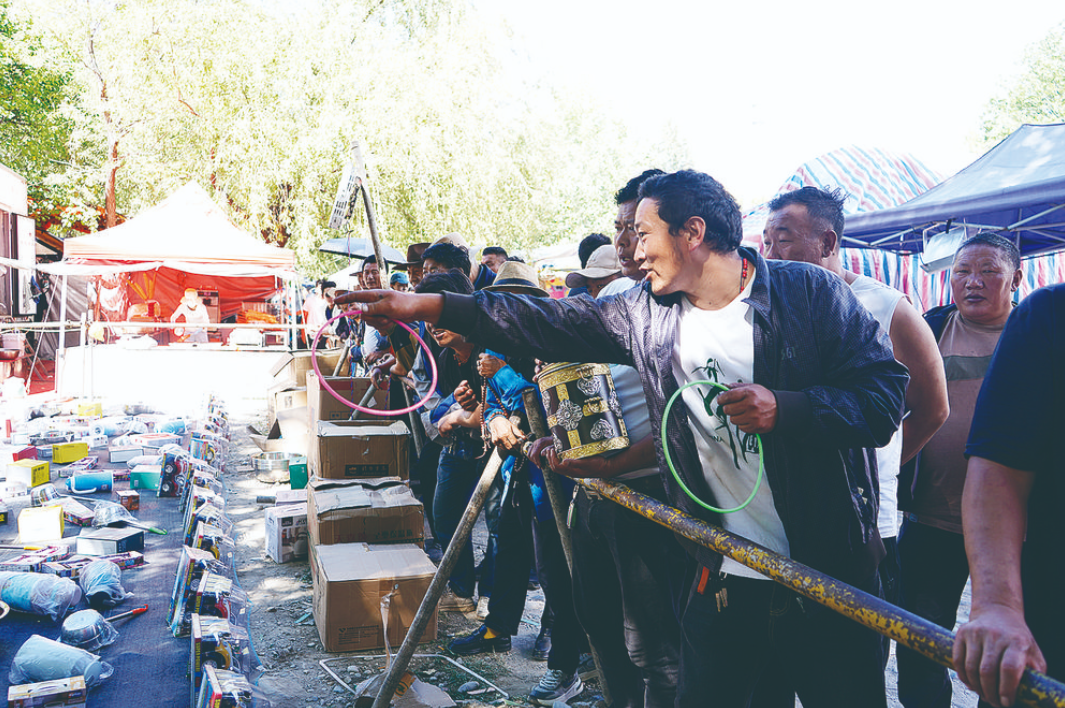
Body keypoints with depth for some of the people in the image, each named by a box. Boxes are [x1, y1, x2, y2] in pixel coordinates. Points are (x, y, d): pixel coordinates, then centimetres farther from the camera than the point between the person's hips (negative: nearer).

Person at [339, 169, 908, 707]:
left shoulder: (809, 291, -7)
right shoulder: (645, 314, 4)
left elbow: (886, 392, -9)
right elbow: (550, 323, 2)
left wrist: (785, 409, -25)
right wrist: (430, 306, -3)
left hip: (832, 573, -2)